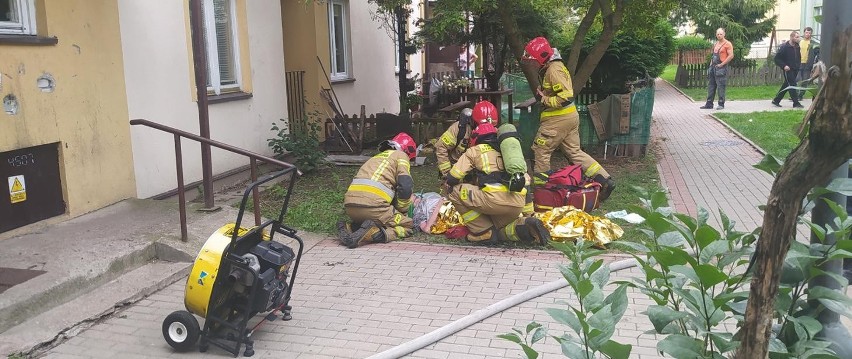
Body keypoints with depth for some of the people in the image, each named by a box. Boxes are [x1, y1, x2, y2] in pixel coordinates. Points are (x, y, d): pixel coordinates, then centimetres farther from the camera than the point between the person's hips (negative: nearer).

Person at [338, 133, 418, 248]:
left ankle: (349, 228, 5)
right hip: (372, 205, -7)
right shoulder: (401, 155, 13)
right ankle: (373, 233, -17)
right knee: (408, 226, 7)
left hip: (349, 205, 7)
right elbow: (406, 187, -2)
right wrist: (402, 212, 13)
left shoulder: (376, 157, 35)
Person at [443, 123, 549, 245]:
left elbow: (452, 180, 11)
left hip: (495, 199, -7)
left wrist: (447, 186, 35)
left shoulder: (475, 150, 16)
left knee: (455, 191, 11)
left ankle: (485, 233, 7)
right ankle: (525, 225, -1)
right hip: (518, 205, 7)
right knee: (501, 230, 31)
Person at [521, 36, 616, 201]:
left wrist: (543, 99, -17)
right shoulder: (556, 66, 15)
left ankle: (539, 185, 12)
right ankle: (604, 180, 9)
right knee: (575, 151, 12)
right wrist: (542, 93, 9)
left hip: (559, 118, -10)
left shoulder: (554, 70, -17)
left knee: (540, 150, 2)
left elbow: (566, 97, -25)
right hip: (570, 116, 10)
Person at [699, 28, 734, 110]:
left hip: (721, 68, -8)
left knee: (721, 86, -6)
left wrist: (722, 64, -15)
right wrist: (711, 63, 14)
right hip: (713, 67, 8)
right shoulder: (716, 44, 16)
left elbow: (731, 56, -14)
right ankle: (709, 104, 13)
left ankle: (721, 104, -1)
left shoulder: (727, 44, -8)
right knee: (711, 86, 8)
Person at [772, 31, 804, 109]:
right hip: (788, 70, -8)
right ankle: (796, 103, -5)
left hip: (795, 70, 8)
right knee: (792, 85, -8)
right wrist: (784, 66, -19)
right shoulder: (784, 47, -13)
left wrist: (799, 64, 11)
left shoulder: (797, 47, 9)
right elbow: (777, 58, -12)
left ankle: (776, 100, 22)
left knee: (786, 85, 12)